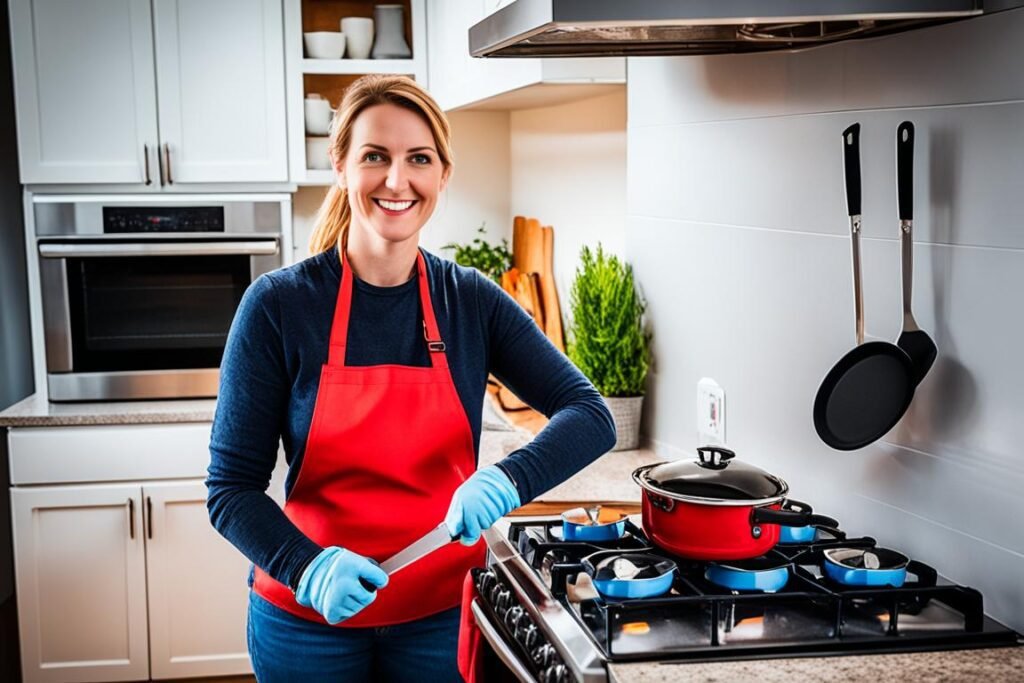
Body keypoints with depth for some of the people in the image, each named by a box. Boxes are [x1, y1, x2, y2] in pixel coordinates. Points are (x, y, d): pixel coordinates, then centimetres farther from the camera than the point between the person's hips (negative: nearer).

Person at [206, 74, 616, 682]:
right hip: (309, 618, -2)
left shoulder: (472, 301, -4)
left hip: (442, 612, 2)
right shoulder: (278, 305, -11)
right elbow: (232, 487, -9)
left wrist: (511, 478, -27)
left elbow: (591, 416, -8)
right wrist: (308, 566, -26)